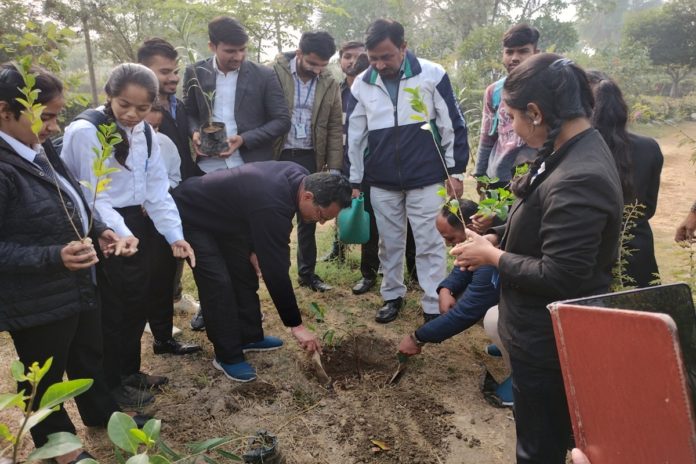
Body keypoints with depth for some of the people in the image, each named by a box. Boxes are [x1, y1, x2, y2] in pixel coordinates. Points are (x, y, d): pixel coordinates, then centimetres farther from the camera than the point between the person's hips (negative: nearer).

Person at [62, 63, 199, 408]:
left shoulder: (145, 132, 5)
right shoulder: (85, 132, -16)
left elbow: (157, 189, 1)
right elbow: (94, 196, -18)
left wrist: (174, 235, -8)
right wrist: (120, 233, -33)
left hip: (140, 224, 7)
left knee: (137, 301, 17)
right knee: (117, 308, 0)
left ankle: (129, 371, 39)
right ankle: (112, 382, 21)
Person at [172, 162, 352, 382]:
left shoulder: (298, 177, -12)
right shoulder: (272, 205, -39)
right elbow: (276, 270, -35)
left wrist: (256, 248, 1)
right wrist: (296, 325, -27)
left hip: (224, 214, 9)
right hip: (191, 216, -9)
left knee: (244, 271, 9)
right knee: (219, 283, -14)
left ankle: (250, 337, 23)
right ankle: (227, 356, 0)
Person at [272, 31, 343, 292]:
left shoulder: (330, 84, 2)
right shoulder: (274, 73, -7)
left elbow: (335, 128, 4)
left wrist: (334, 168, 0)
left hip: (309, 158, 3)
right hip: (277, 156, -2)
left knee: (308, 218, 11)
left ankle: (307, 273, 24)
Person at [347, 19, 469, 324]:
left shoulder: (432, 75, -8)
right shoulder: (361, 85, 1)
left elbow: (453, 126, -2)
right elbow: (354, 137, 7)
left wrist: (455, 172, -4)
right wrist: (354, 181, 8)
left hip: (426, 179, -2)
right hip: (381, 183, 3)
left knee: (430, 245, 3)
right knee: (389, 244, 13)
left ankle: (434, 308, 13)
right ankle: (392, 296, 30)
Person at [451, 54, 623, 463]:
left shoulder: (578, 180, -31)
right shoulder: (580, 148, 1)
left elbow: (558, 277, -29)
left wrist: (492, 256, -16)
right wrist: (498, 240, 2)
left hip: (550, 340, -10)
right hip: (548, 330, 10)